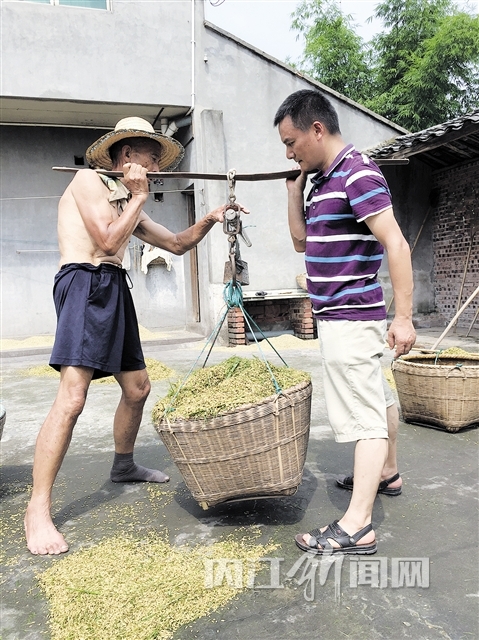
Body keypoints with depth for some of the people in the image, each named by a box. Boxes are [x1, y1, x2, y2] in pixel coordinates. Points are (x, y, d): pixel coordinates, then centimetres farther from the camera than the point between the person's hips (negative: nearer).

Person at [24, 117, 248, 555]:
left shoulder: (126, 201, 24)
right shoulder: (88, 180, 0)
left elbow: (176, 244, 25)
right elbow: (109, 241, -13)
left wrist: (209, 221, 9)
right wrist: (139, 197, -2)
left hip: (115, 289, 9)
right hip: (85, 283, -9)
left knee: (137, 386, 14)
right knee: (72, 397, -18)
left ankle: (124, 466, 36)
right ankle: (37, 511, -11)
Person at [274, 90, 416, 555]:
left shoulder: (358, 173, -15)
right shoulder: (323, 180, 13)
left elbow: (396, 244, -21)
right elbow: (301, 241, 18)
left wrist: (403, 318, -23)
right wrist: (294, 187, 9)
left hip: (350, 318, -10)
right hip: (338, 315, 10)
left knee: (362, 413, -6)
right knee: (377, 396, 22)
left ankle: (357, 527, 1)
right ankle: (386, 473, 41)